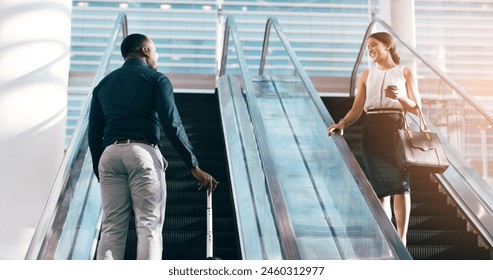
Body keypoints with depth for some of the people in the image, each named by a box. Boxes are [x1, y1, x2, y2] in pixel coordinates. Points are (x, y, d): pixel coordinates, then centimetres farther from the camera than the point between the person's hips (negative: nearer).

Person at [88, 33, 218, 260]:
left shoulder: (103, 84, 22)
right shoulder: (156, 80, 8)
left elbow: (94, 134, 18)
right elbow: (172, 125, -4)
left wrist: (99, 173, 23)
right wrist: (194, 167, -4)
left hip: (109, 155, 4)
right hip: (143, 152, -4)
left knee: (111, 228, 3)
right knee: (149, 226, -6)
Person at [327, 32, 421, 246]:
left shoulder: (405, 73, 10)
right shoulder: (366, 75, 16)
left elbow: (416, 109, 5)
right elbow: (357, 109, 7)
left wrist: (400, 97, -14)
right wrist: (342, 123, -12)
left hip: (396, 130, -3)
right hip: (371, 132, 3)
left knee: (399, 185, -12)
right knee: (380, 188, 3)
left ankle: (401, 238, -11)